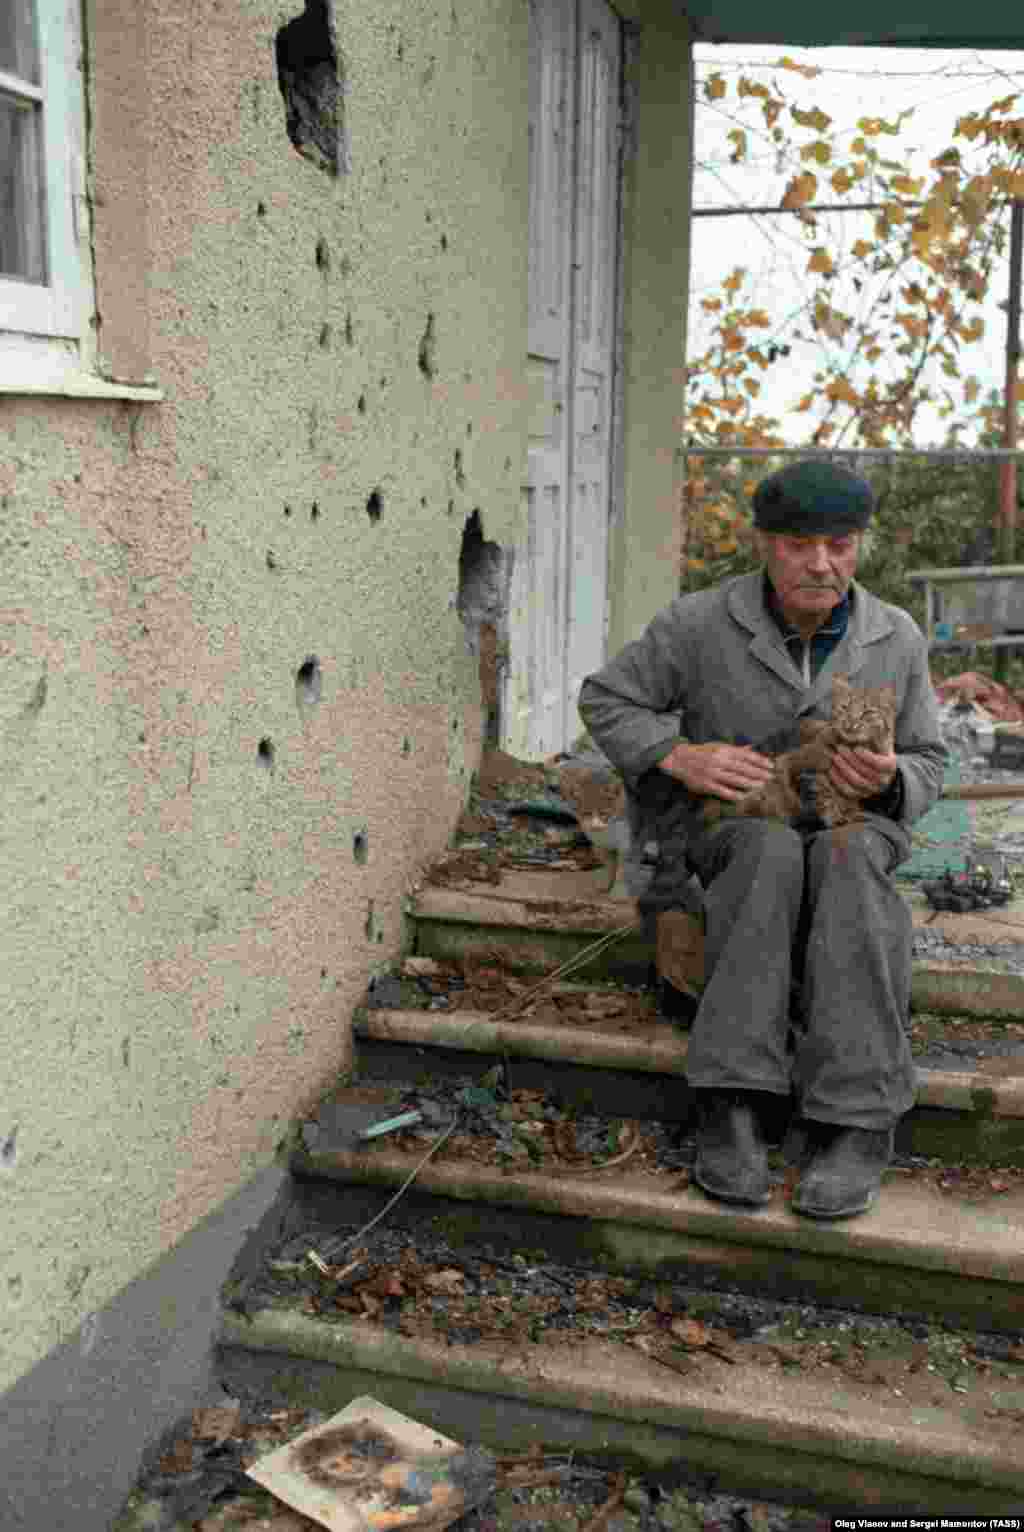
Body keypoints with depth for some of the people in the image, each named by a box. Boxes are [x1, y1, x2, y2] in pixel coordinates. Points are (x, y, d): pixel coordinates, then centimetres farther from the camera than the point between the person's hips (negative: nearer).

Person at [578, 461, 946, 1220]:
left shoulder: (897, 639, -3)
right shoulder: (701, 623, -10)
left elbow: (926, 765, 6)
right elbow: (605, 700, 0)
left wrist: (887, 780, -20)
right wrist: (680, 757, -19)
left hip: (849, 831, 2)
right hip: (733, 832, -1)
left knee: (846, 861, -36)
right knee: (771, 853, -38)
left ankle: (854, 1120, -37)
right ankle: (736, 1102, -37)